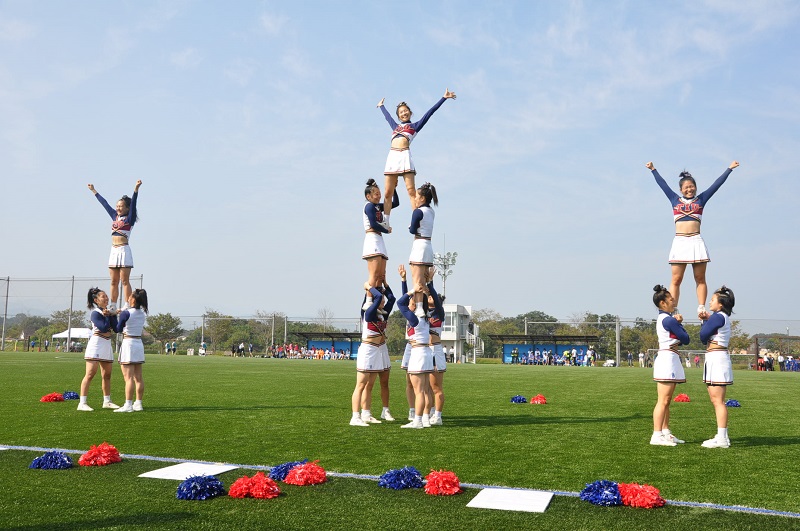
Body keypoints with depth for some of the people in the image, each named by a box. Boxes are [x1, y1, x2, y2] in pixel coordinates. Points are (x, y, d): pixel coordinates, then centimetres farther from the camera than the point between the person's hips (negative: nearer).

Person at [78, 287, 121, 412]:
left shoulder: (108, 311, 14)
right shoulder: (95, 313, -8)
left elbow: (116, 327, 3)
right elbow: (103, 327, -21)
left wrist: (112, 315, -6)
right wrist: (107, 315, -9)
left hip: (107, 345, 8)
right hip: (96, 344, -8)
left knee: (107, 375, 13)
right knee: (90, 374, -12)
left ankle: (107, 401, 23)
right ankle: (82, 403, -13)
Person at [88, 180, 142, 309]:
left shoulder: (129, 219, -2)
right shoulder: (115, 217, 15)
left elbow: (133, 203, -15)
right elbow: (105, 203, 24)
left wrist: (136, 189, -28)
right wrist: (94, 191, 34)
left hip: (124, 251, -6)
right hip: (114, 251, 6)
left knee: (124, 281, -7)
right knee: (114, 281, 7)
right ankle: (112, 306, 9)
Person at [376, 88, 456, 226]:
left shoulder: (415, 126, 16)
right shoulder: (395, 126, 28)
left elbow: (430, 112, 12)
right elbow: (387, 116, 46)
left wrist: (444, 98, 9)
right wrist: (381, 106, 63)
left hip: (405, 156, -4)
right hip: (392, 157, 4)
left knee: (411, 190, -14)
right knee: (388, 193, -1)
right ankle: (385, 222, -1)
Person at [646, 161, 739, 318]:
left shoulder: (700, 200, 15)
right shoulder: (675, 200, 16)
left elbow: (717, 184, 16)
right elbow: (663, 184, 22)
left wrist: (729, 169, 17)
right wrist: (653, 170, 27)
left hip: (696, 241, 0)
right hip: (679, 242, 0)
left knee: (700, 279, -1)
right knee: (676, 280, -4)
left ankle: (701, 309, -3)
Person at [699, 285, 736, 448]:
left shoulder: (718, 316, -11)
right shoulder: (723, 317, 19)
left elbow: (703, 336, -11)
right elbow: (704, 338, 16)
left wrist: (706, 320, 4)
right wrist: (706, 319, 6)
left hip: (717, 358, -11)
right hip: (715, 359, 11)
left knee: (718, 400, -9)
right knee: (716, 401, 13)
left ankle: (722, 438, -8)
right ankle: (722, 436, 18)